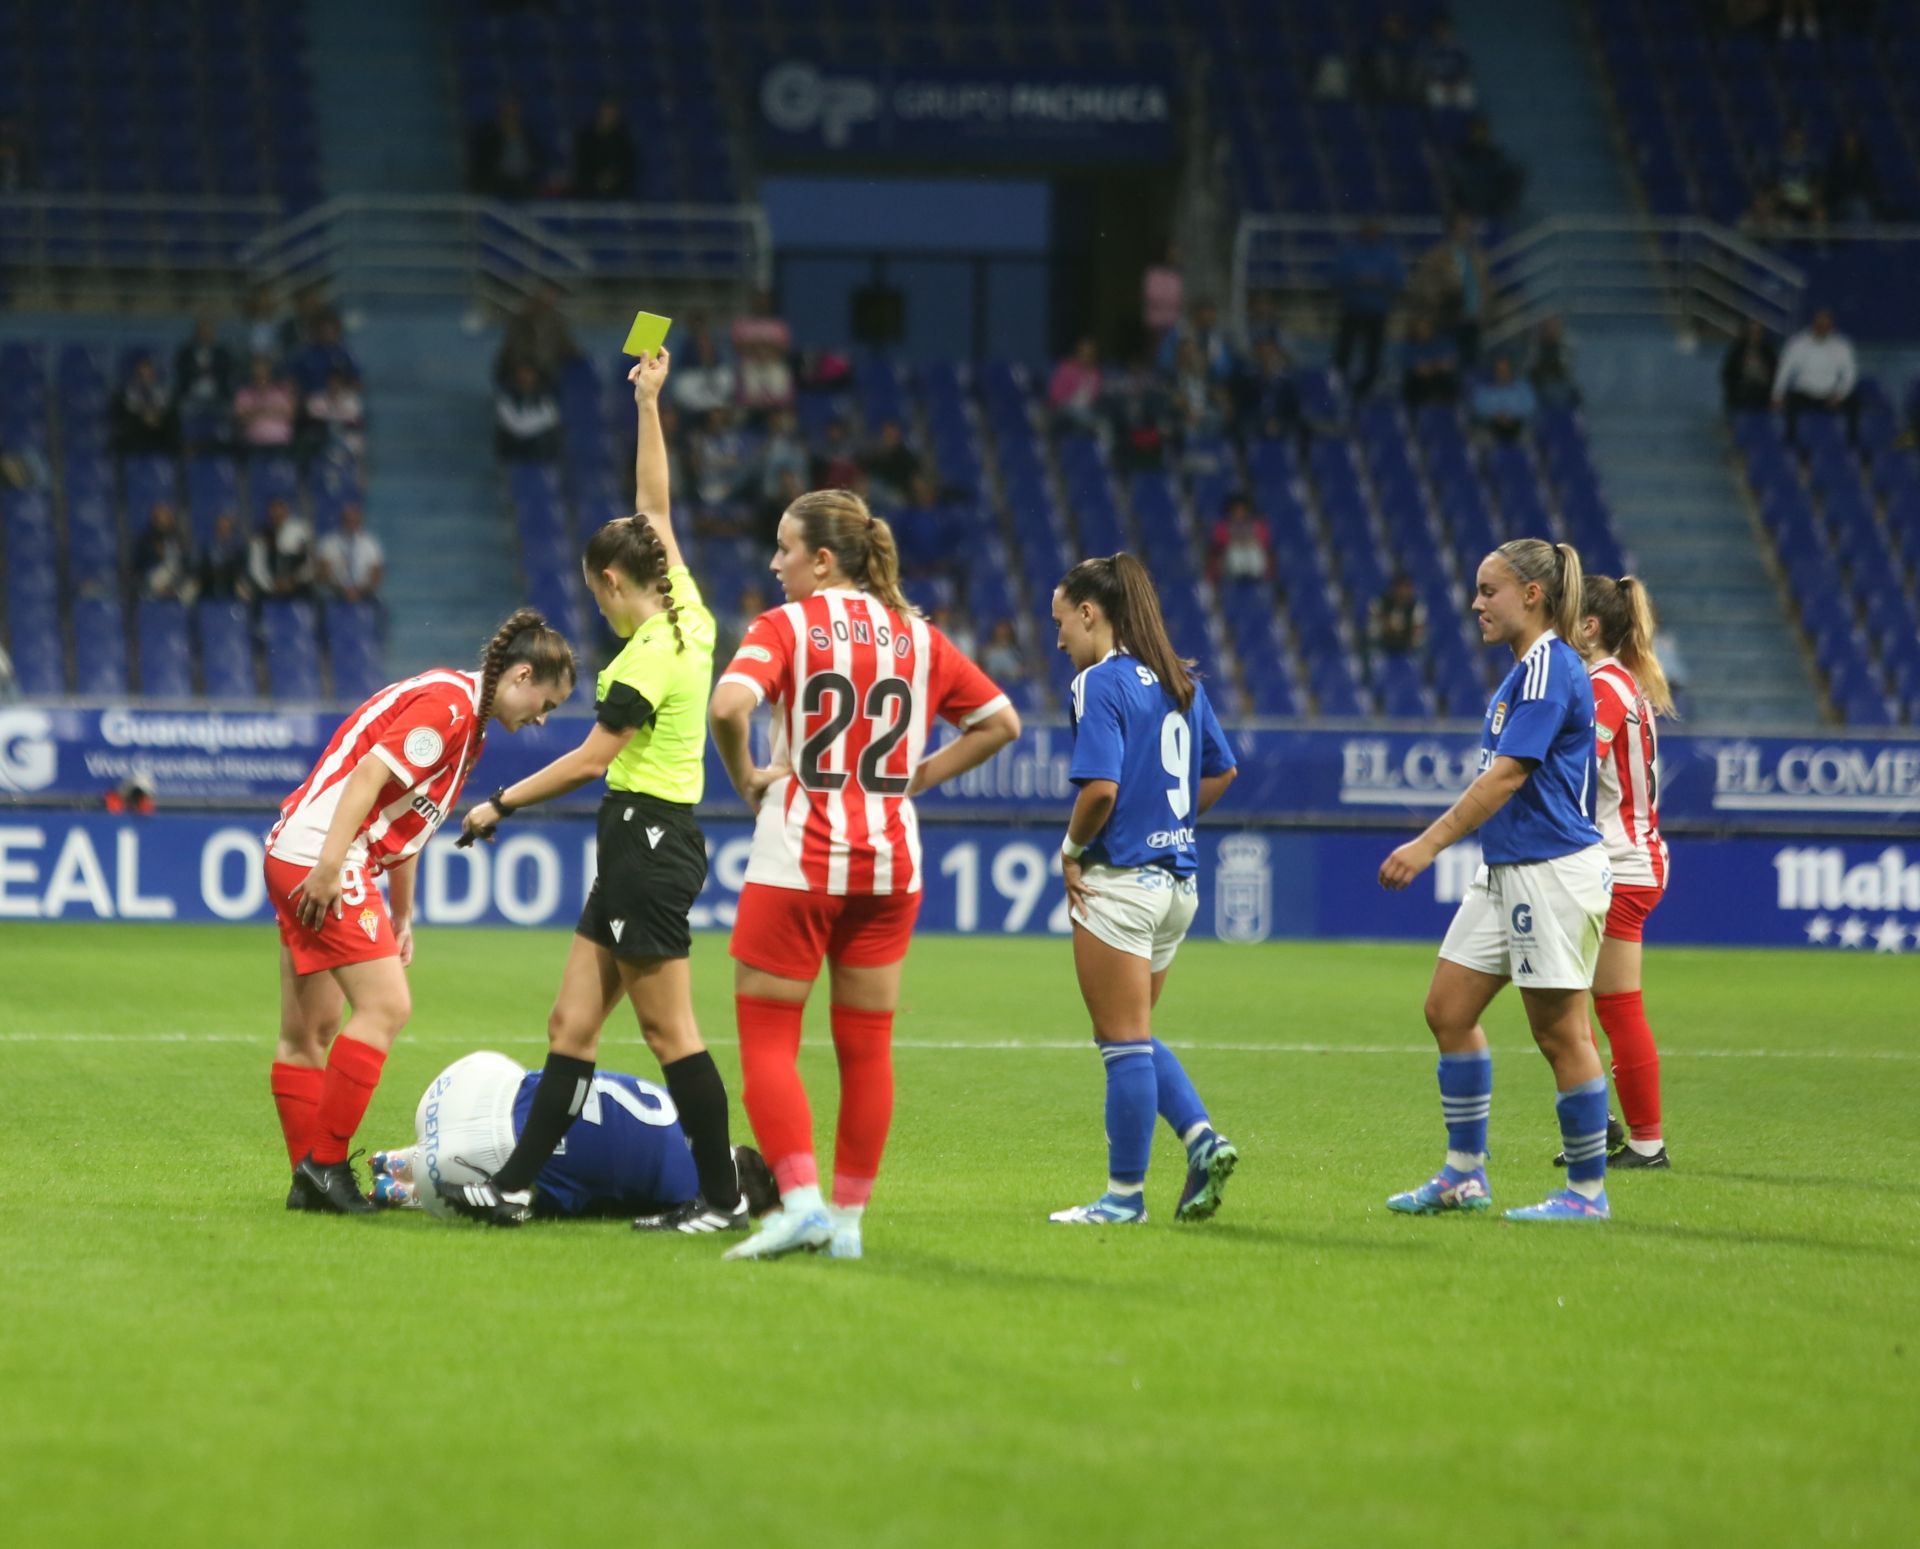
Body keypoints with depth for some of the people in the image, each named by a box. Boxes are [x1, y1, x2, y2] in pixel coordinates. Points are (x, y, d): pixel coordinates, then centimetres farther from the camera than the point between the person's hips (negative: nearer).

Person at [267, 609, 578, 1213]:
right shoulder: (446, 703, -12)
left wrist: (402, 916, 24)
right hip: (321, 855, -11)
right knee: (385, 1006, -12)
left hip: (298, 854, 11)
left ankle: (311, 1179, 13)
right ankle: (325, 1164, -9)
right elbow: (370, 773, -21)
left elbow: (406, 821, 25)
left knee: (309, 1032, 10)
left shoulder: (465, 720, 19)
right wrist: (329, 865, -26)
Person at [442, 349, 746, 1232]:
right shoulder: (687, 618, 8)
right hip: (648, 839, 10)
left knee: (670, 1032, -5)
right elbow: (657, 507, 20)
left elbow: (590, 760, -14)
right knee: (572, 1023, 7)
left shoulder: (650, 655, -16)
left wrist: (501, 805, -6)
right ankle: (515, 1184, 7)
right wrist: (649, 406, 22)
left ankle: (722, 1197, -1)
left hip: (647, 843, -10)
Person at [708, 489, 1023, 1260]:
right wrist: (916, 776, 13)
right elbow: (1001, 722, 14)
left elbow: (728, 705, -23)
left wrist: (744, 776, -6)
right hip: (890, 858, 5)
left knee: (767, 1038, 0)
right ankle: (848, 1218, 13)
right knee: (867, 1046, 10)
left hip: (797, 857, -5)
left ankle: (801, 1200, -14)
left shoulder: (784, 627, -6)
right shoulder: (918, 636, 9)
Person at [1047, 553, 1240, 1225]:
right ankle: (1203, 1138, 2)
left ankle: (1124, 1194, 5)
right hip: (1177, 880, 8)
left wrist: (1071, 850, -8)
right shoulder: (1181, 682, 11)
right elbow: (1221, 772, 21)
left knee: (1125, 1042, -1)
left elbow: (1100, 788, -23)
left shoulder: (1099, 683, -14)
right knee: (1132, 1038, 18)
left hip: (1119, 883, -8)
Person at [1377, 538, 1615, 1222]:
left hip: (1552, 871, -10)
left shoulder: (1550, 669, -16)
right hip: (1506, 871, 10)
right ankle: (1464, 1174, 15)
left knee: (1559, 1031, -4)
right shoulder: (1527, 669, 15)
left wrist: (1428, 845, -21)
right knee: (1448, 1009, 9)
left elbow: (1506, 776, -21)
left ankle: (1588, 1191, 5)